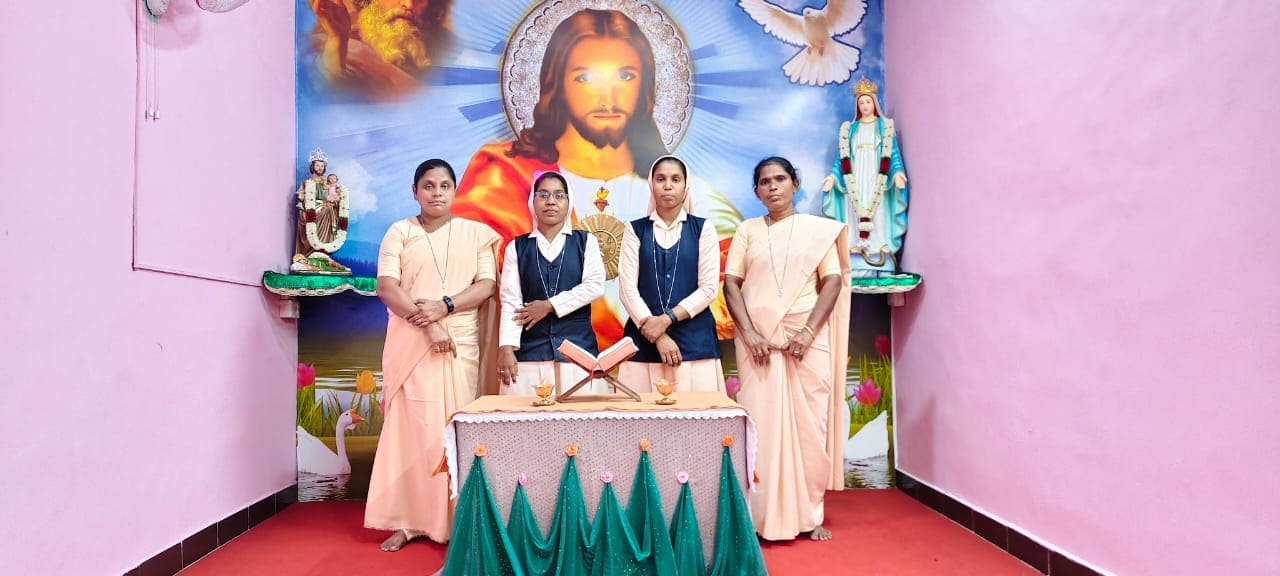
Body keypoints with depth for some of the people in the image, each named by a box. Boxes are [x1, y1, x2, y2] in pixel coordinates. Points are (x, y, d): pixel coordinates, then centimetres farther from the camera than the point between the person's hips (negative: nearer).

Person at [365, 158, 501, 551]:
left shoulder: (475, 233, 9)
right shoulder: (400, 232, 7)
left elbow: (487, 285, 0)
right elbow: (386, 287, -4)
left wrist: (444, 306, -15)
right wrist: (427, 324, -15)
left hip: (462, 344, 0)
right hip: (411, 344, 0)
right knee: (411, 425, -1)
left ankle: (455, 519, 8)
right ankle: (408, 520, 7)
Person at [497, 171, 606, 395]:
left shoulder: (585, 242, 9)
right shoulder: (517, 247, 10)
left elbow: (595, 286, -4)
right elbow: (510, 301, 2)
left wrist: (550, 305, -8)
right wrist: (506, 348, -9)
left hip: (578, 348, 0)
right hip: (529, 351, 1)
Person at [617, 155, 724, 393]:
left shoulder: (703, 228, 7)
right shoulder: (635, 230, 8)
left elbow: (708, 288, 0)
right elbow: (628, 288, -1)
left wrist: (667, 319, -10)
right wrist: (658, 336, -9)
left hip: (694, 339, 0)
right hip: (645, 338, 0)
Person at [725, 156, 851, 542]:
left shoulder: (819, 229, 9)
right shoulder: (748, 231, 11)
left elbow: (833, 282, 1)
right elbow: (731, 284, 3)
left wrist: (807, 332, -12)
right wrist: (749, 334, -11)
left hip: (808, 339, 0)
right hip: (759, 340, 0)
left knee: (809, 424, 2)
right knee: (761, 423, -1)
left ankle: (809, 515, 13)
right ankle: (764, 516, 8)